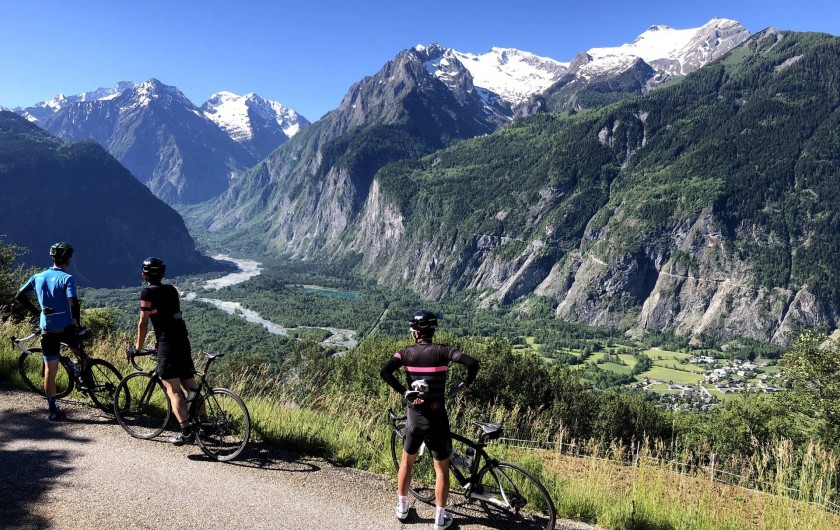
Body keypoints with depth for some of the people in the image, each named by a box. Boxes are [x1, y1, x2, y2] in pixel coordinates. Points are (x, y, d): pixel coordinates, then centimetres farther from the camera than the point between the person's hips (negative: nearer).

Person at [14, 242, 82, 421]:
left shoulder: (38, 277, 7)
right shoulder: (67, 278, -11)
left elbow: (19, 297, 12)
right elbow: (74, 303, -23)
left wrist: (36, 312, 19)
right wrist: (78, 324, -11)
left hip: (47, 330, 4)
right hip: (66, 328, -4)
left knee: (50, 371, 8)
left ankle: (52, 409, 13)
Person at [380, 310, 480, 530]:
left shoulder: (406, 352, -5)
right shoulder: (442, 351, -9)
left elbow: (384, 372, -19)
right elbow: (473, 363, -21)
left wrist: (404, 392, -9)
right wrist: (466, 384, -3)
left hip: (414, 416, 2)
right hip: (437, 418, -2)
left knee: (407, 462, 24)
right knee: (442, 469, 12)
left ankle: (402, 507, 34)